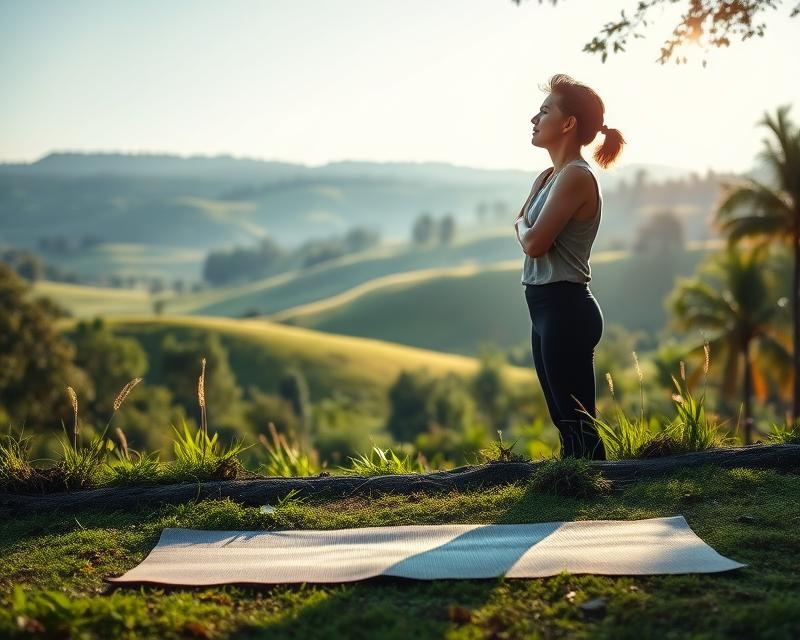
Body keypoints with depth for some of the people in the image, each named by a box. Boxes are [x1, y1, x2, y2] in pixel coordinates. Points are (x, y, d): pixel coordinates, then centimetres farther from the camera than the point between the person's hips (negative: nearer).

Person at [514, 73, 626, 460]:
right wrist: (527, 227, -9)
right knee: (566, 424, 15)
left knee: (578, 426, -8)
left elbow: (533, 242, -19)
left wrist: (524, 226, 2)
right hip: (547, 310, 10)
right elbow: (522, 228, 12)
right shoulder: (550, 177, 16)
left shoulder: (575, 177, -14)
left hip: (565, 311, -10)